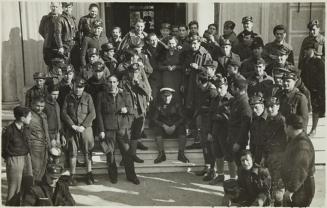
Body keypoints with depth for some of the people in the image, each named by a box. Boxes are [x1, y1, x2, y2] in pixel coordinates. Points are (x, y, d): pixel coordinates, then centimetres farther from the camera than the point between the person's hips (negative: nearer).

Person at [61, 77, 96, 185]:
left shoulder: (87, 97, 2)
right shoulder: (68, 97, 7)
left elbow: (92, 114, -2)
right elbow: (64, 113, 2)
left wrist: (83, 126, -12)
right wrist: (73, 125, -8)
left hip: (85, 128, -1)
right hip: (71, 128, 1)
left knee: (87, 151, 2)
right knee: (72, 152, 4)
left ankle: (89, 174, 12)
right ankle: (72, 175, 12)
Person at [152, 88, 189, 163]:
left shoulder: (176, 104, 2)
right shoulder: (158, 105, 1)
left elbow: (181, 118, -2)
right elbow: (154, 119, -4)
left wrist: (174, 126, -19)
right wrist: (164, 126, -20)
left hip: (175, 127, 0)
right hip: (163, 127, 0)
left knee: (182, 129, -30)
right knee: (157, 129, -31)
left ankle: (181, 154, -31)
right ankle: (161, 154, -34)